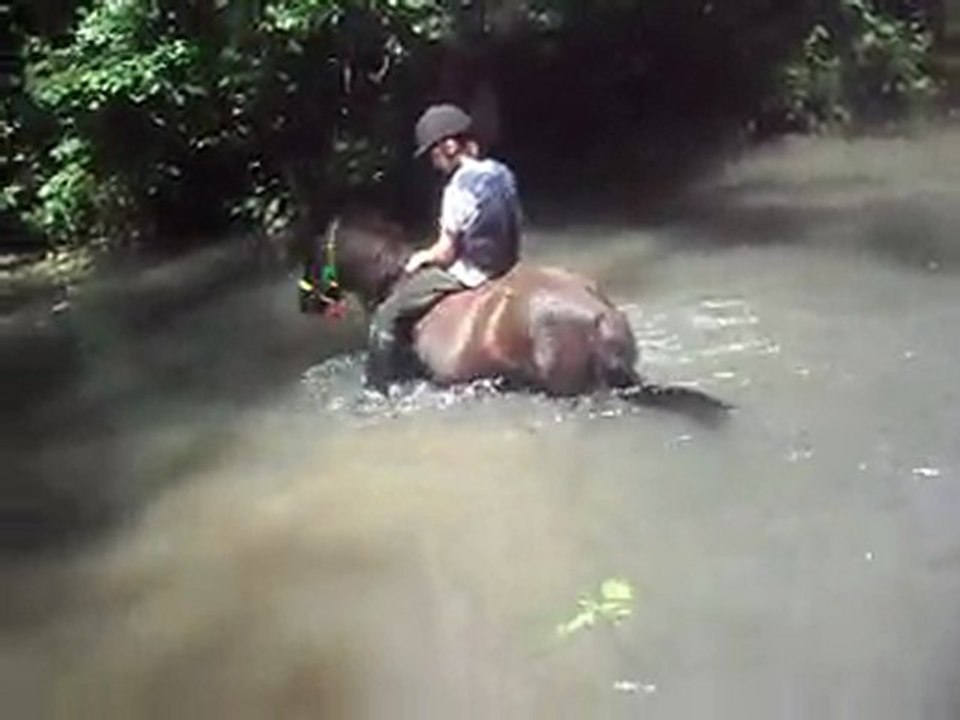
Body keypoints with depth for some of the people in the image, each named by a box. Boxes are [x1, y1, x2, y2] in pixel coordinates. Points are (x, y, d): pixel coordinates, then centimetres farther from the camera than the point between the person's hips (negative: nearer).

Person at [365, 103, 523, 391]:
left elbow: (445, 254, -19)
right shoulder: (502, 173, 0)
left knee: (386, 316, 0)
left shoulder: (459, 188, -24)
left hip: (468, 274, -9)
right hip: (504, 265, 9)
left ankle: (375, 389, 6)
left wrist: (423, 257, 4)